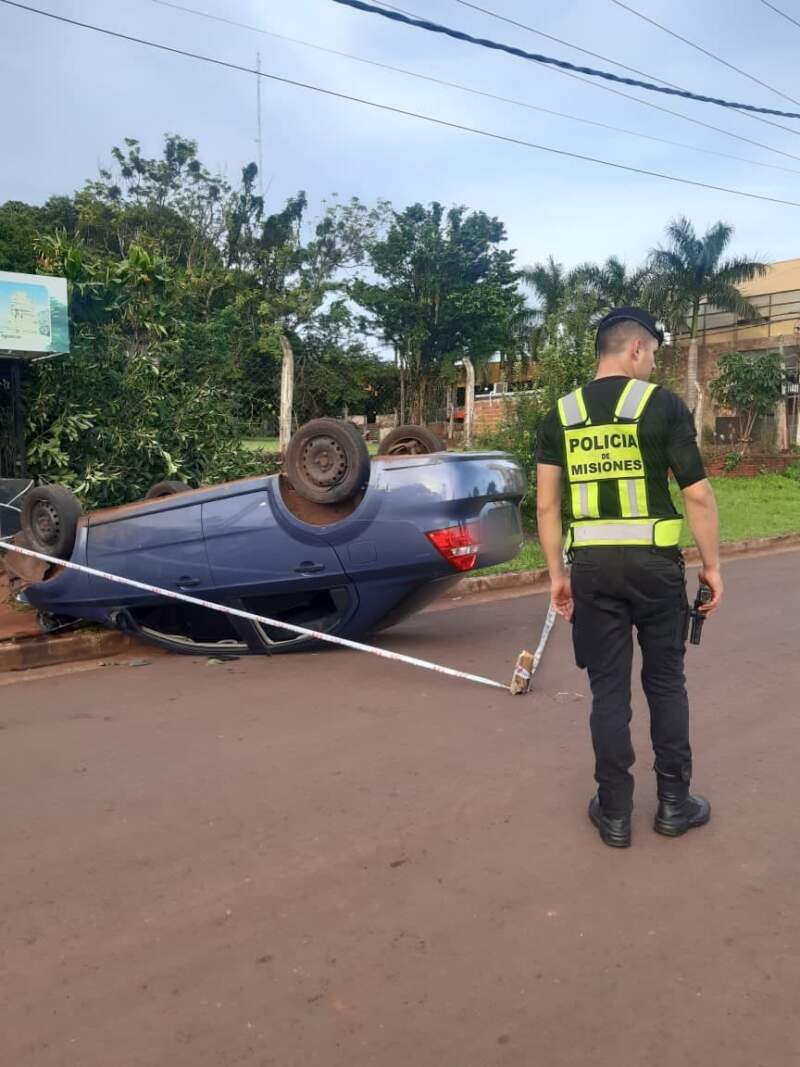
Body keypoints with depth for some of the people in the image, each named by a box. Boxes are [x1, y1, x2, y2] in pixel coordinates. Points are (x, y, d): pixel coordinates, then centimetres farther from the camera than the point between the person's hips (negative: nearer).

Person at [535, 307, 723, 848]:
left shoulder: (561, 415, 6)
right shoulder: (664, 404, -4)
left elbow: (546, 505, 4)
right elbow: (698, 494, -7)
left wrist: (557, 573, 11)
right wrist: (712, 564, 3)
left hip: (593, 565, 2)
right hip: (655, 561, -2)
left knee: (608, 688, 10)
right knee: (666, 682, 14)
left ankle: (615, 811, 17)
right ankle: (675, 803, 24)